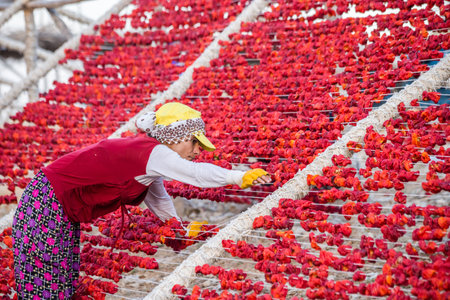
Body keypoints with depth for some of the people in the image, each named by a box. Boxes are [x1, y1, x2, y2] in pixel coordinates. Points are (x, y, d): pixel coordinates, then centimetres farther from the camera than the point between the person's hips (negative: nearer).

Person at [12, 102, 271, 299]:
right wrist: (241, 177, -29)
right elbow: (196, 173, -33)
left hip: (64, 210, 10)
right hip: (47, 204, -10)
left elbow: (159, 200, 19)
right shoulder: (153, 152, -24)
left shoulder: (150, 162, 7)